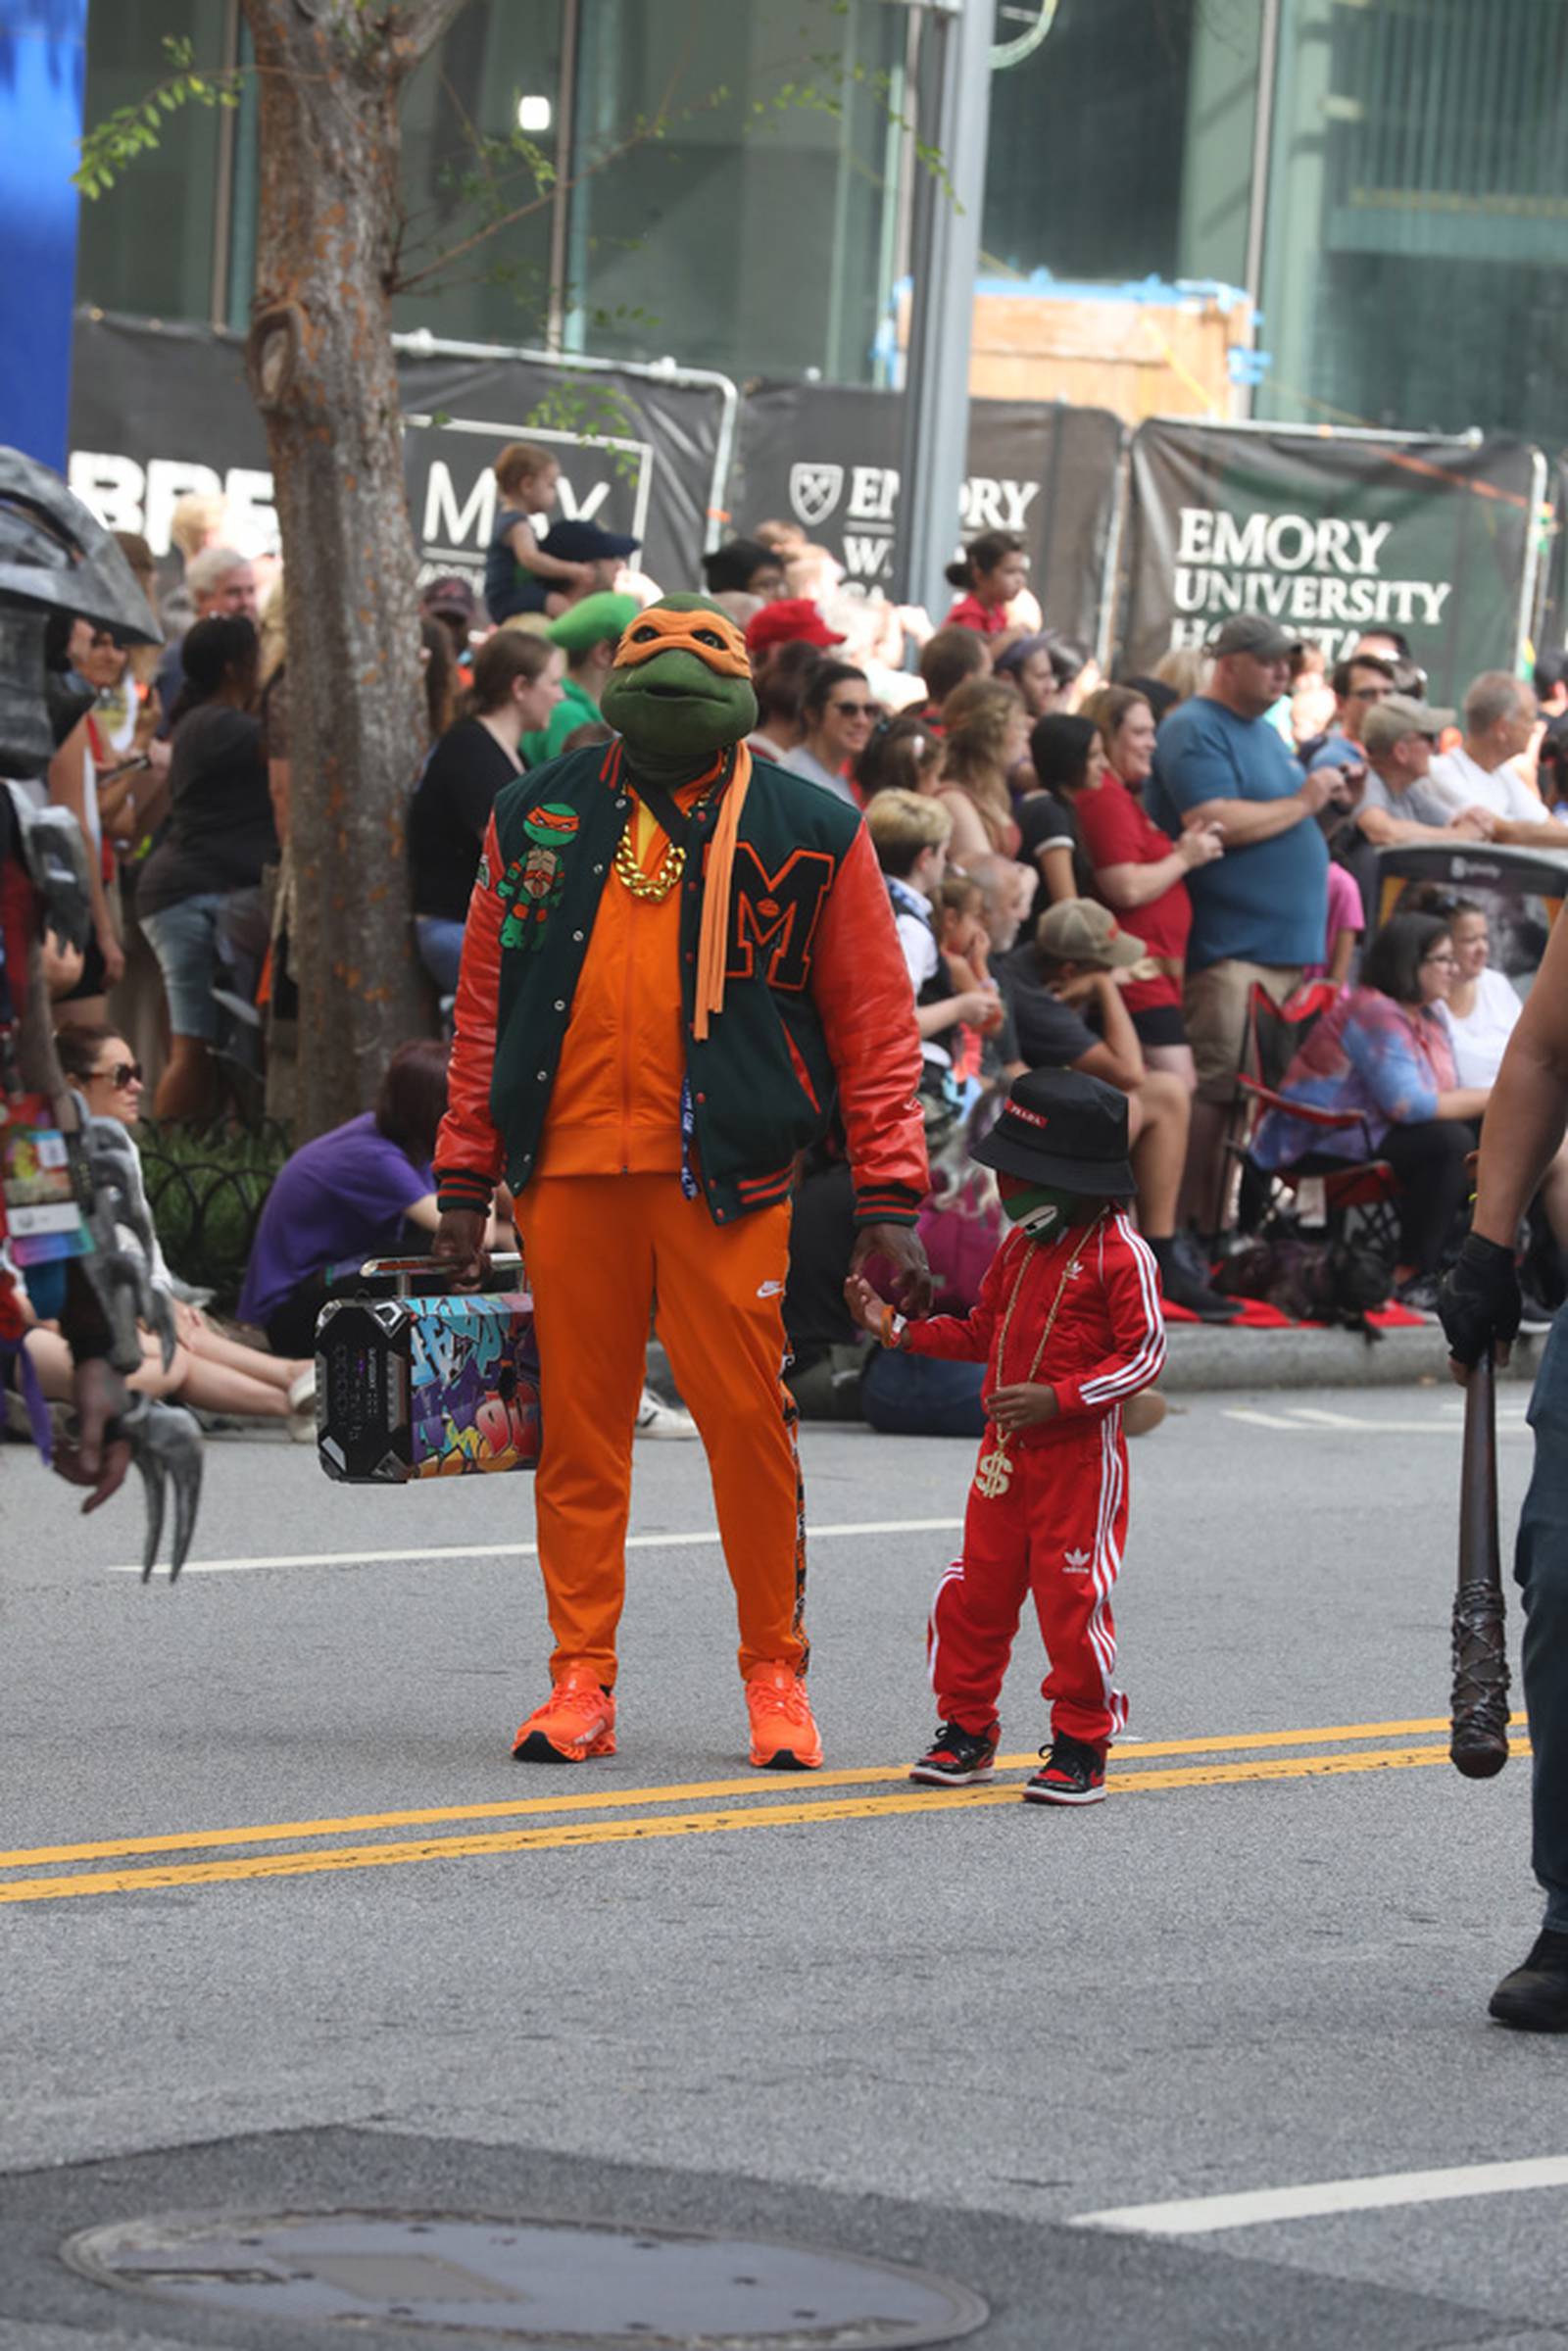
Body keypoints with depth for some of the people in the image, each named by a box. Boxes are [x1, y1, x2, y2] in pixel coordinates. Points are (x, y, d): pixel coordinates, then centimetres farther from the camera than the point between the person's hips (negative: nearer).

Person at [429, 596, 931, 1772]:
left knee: (747, 1421, -3)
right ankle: (581, 1678, 11)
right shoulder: (541, 817, 10)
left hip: (724, 1177, -2)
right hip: (569, 1167, 2)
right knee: (581, 1425, 5)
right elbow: (487, 1004, 15)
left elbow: (875, 1023, 4)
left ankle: (776, 1673, 10)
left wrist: (890, 1196, -2)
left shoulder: (812, 833, 2)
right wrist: (465, 1177, 11)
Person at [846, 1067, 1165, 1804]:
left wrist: (1057, 1398, -22)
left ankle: (1081, 1747, 6)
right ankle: (966, 1729, 20)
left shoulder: (1120, 1253, -12)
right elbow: (981, 1333, 21)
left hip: (1080, 1456, -7)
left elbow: (1145, 1355, -14)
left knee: (1072, 1596, -5)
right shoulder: (1019, 1246, 11)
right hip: (1005, 1452, 7)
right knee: (975, 1590, 7)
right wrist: (895, 1326, 11)